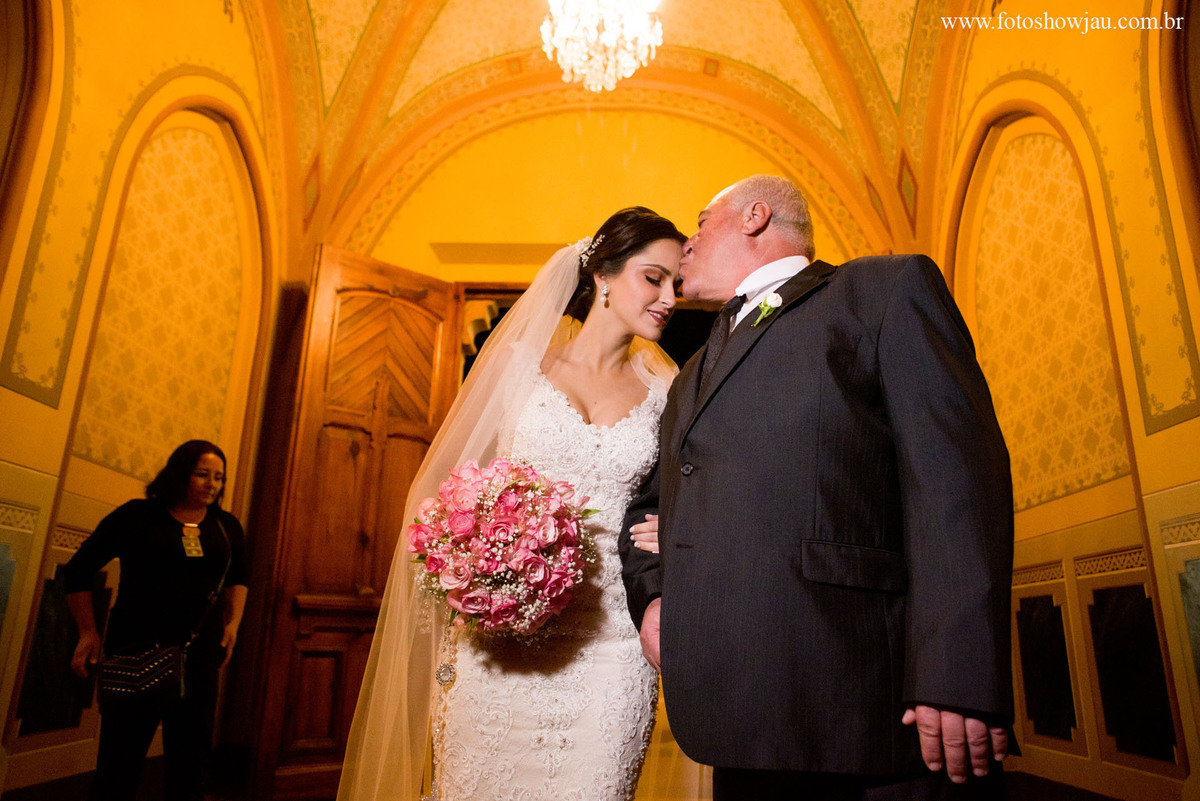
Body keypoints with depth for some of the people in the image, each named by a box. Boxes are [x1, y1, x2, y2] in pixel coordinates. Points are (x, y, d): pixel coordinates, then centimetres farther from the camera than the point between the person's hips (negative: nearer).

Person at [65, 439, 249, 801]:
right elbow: (78, 571, 4)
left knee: (191, 754, 10)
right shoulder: (137, 516, -3)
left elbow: (237, 579, 22)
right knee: (121, 756, 4)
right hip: (135, 653, -3)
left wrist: (233, 622, 8)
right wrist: (88, 632, -2)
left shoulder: (227, 527, 8)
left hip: (199, 657, 4)